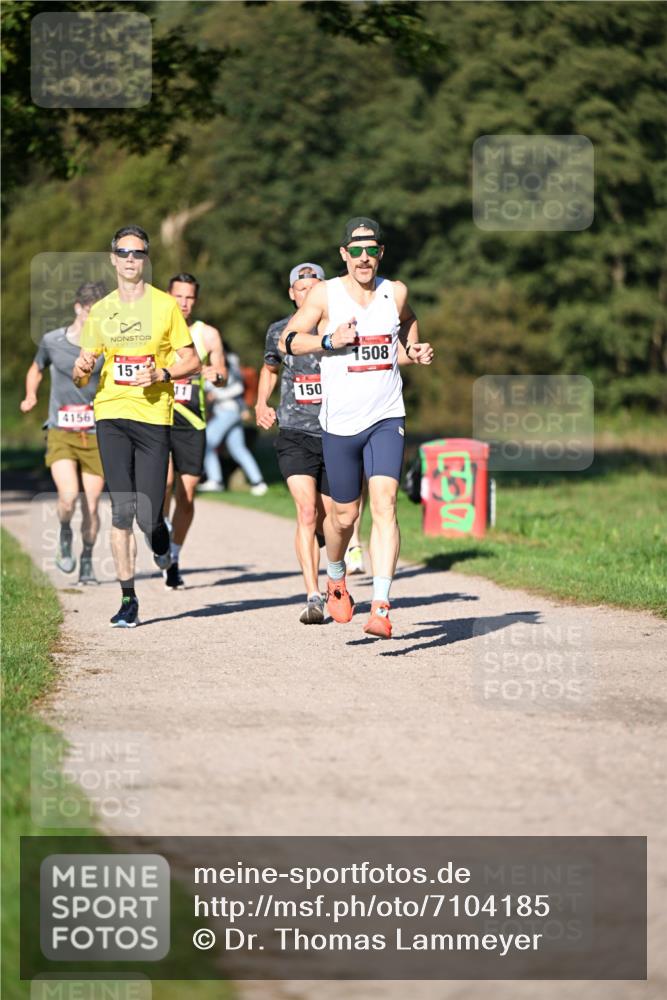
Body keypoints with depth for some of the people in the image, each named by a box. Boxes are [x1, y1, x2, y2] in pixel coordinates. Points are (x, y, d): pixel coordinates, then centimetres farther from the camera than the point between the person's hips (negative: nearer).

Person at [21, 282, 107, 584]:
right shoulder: (52, 341, -1)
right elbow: (36, 369, 19)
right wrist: (30, 395, 5)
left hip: (96, 435, 1)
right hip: (61, 434, -1)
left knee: (91, 505, 2)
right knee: (68, 497, -20)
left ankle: (87, 561, 25)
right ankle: (65, 536, 13)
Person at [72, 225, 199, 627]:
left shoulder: (166, 305, 3)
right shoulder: (100, 311, 11)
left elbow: (192, 360, 5)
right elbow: (82, 377, 15)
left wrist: (162, 374, -13)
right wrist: (82, 369, -9)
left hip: (154, 416, -2)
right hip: (111, 414, 2)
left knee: (148, 515, -6)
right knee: (121, 510, -6)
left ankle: (162, 544, 32)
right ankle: (128, 600, 0)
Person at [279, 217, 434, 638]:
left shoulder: (395, 293, 5)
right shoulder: (325, 294, -3)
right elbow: (288, 340, 0)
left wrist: (415, 350, 7)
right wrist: (329, 340, -15)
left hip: (387, 418, 1)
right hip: (341, 422, -1)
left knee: (385, 503, -15)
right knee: (344, 515, 8)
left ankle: (381, 607, -19)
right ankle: (336, 578, 40)